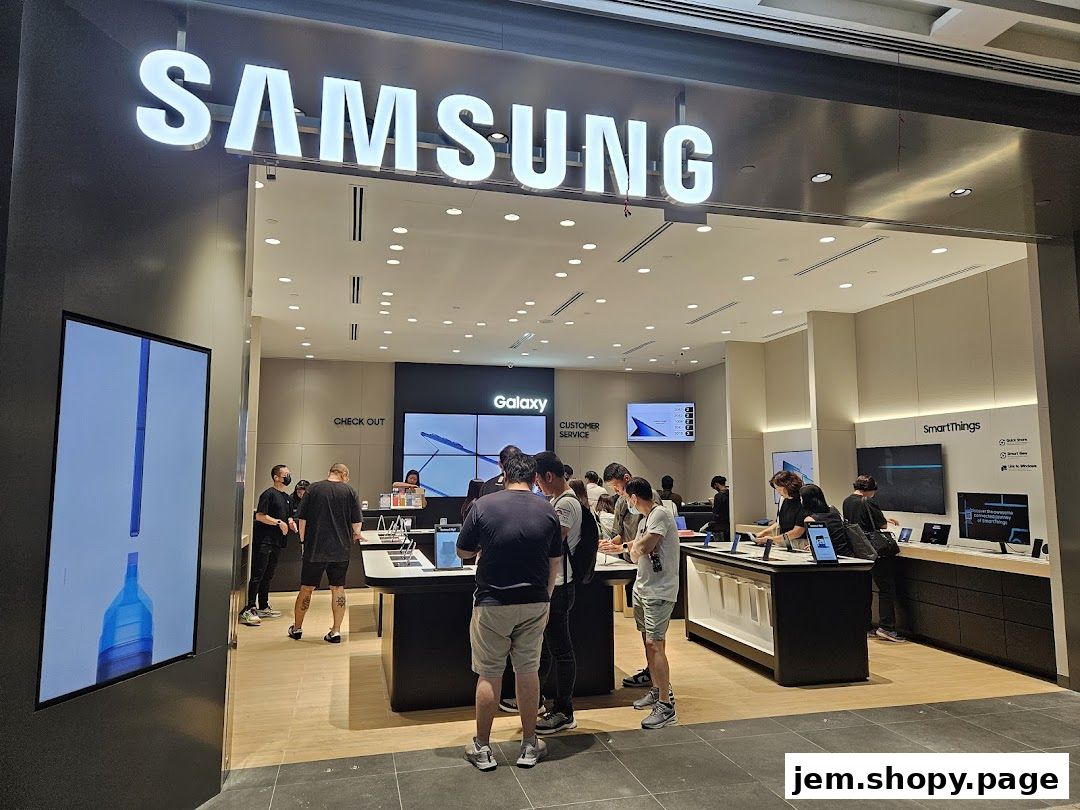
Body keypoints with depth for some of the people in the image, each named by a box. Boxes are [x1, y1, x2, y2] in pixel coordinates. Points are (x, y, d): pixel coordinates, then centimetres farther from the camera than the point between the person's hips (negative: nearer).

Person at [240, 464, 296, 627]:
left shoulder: (287, 497, 17)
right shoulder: (269, 494, -8)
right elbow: (259, 516, -16)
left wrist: (291, 522, 6)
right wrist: (279, 522, -19)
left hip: (277, 542, 8)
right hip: (264, 540, -8)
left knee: (268, 575, 14)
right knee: (257, 575, -10)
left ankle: (263, 607, 22)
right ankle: (248, 610, -9)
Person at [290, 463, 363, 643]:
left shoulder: (313, 489, -2)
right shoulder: (350, 492, -1)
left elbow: (302, 519, -2)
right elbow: (357, 522, -2)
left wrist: (303, 540, 10)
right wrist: (356, 534, 18)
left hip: (314, 549, 0)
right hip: (341, 550, 0)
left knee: (306, 588, 12)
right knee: (338, 588, 9)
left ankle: (297, 628, 26)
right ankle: (336, 631, 10)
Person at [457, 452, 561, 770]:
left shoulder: (483, 506, -10)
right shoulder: (547, 511, -2)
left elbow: (463, 552, -1)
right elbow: (555, 562, 4)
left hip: (492, 603, -2)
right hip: (534, 603, 2)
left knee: (489, 674, 9)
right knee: (528, 671, 14)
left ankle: (482, 748, 21)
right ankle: (529, 745, 24)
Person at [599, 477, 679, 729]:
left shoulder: (660, 515, -17)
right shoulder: (645, 517, 13)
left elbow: (643, 547, -26)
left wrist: (631, 549, -5)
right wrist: (619, 547, 36)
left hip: (659, 591, -10)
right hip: (642, 587, 10)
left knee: (655, 643, -11)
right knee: (647, 641, 15)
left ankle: (666, 706, -6)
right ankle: (658, 690, 30)